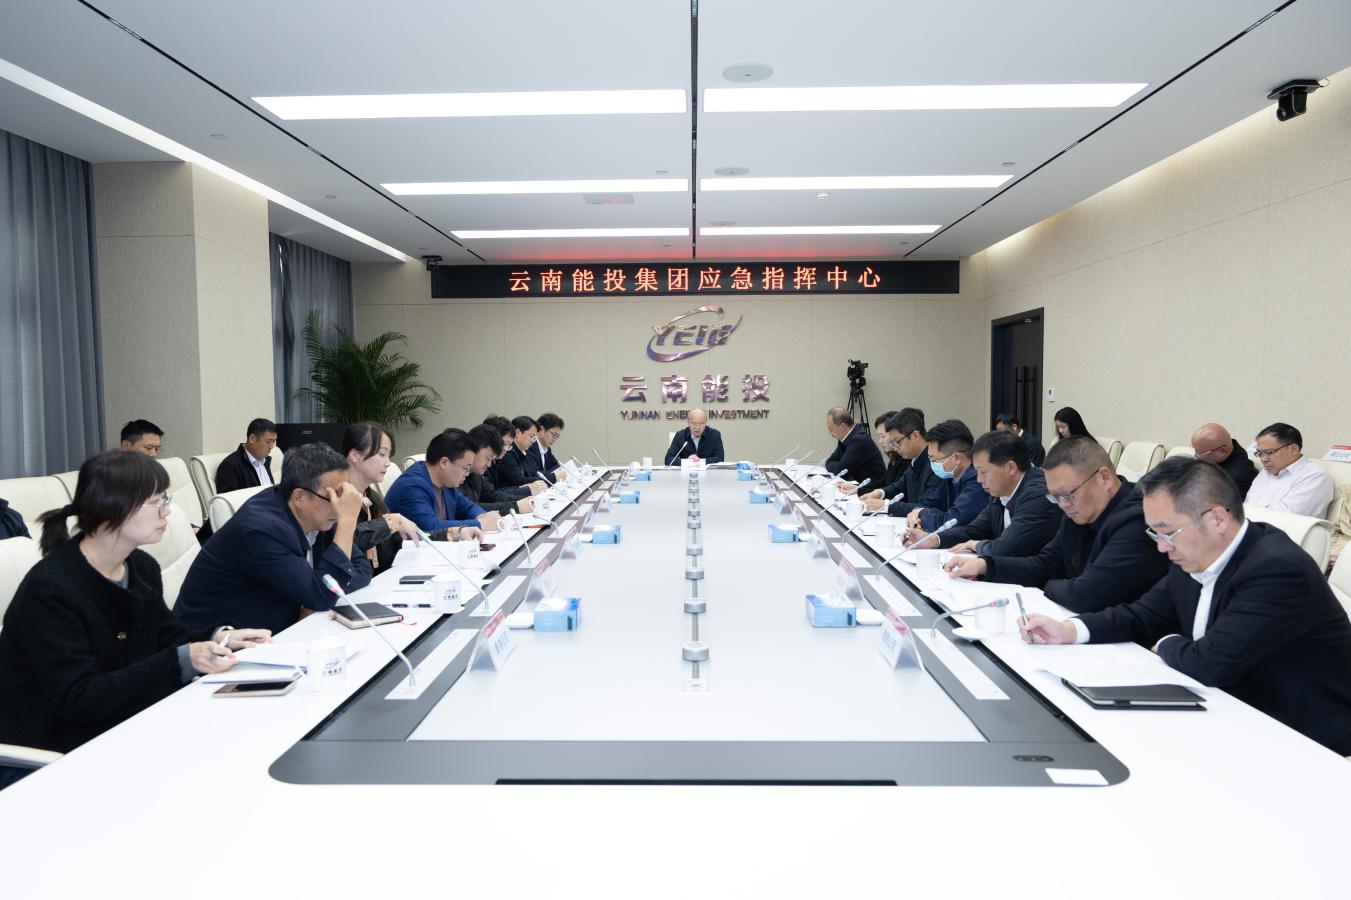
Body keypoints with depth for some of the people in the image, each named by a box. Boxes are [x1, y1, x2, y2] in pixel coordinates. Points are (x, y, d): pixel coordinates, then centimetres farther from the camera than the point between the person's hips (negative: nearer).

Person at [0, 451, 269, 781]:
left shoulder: (143, 568, 4)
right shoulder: (49, 589, -21)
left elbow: (166, 639, 11)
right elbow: (78, 699, -26)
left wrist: (217, 638, -11)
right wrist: (184, 662, -34)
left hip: (117, 734, 7)